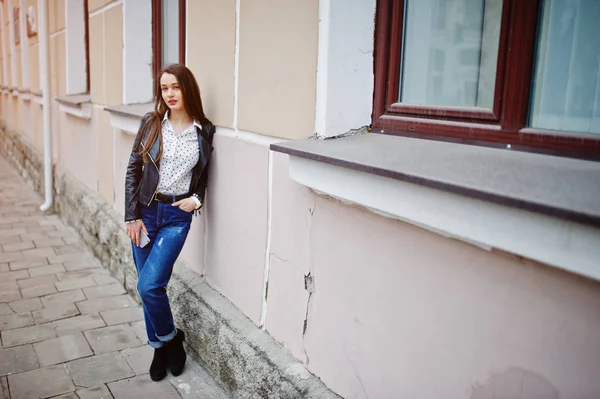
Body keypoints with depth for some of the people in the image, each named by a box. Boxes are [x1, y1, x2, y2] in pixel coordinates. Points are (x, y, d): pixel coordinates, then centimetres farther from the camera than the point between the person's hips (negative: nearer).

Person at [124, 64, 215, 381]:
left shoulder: (204, 130, -2)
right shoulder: (151, 123, -2)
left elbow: (204, 175, 12)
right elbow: (133, 170, 0)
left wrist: (197, 198, -7)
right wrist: (132, 216, -5)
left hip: (177, 215, -2)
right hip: (145, 211, 2)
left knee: (149, 285, -12)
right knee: (149, 286, 9)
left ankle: (169, 339, 16)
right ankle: (161, 348, 29)